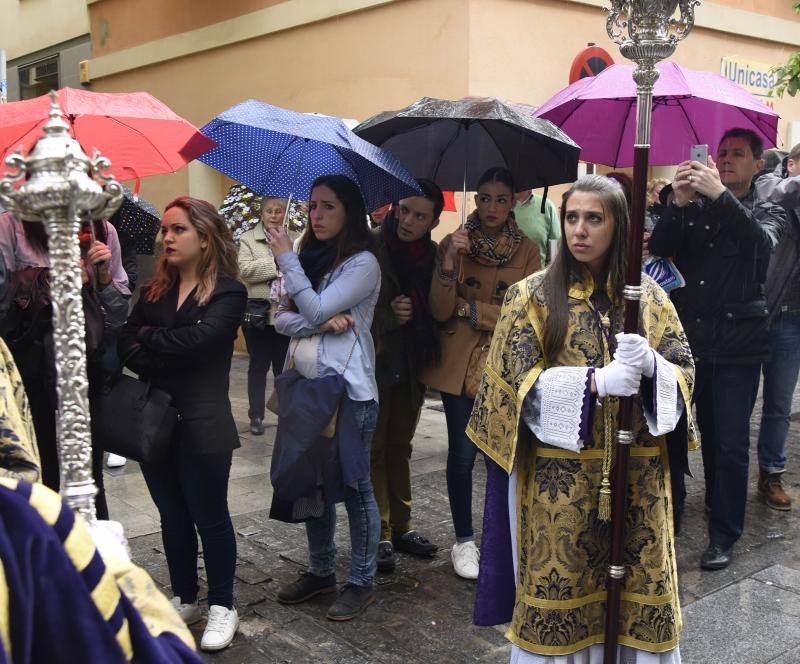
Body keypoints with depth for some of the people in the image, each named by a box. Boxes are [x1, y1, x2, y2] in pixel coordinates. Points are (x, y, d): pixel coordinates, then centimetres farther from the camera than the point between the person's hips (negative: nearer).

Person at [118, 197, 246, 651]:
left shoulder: (228, 292, -8)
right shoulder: (154, 292, 10)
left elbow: (197, 339, -23)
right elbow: (127, 346, -1)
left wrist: (149, 340, -8)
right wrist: (171, 356, -18)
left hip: (201, 425, -6)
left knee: (210, 517, 6)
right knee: (173, 516, 17)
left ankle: (223, 606, 21)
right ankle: (184, 598, 33)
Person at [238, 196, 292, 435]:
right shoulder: (248, 239, 3)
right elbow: (245, 269, -13)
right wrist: (278, 262, -16)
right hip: (258, 314, -1)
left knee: (284, 367, 11)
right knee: (258, 366, 8)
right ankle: (256, 416, 17)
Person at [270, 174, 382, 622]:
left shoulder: (362, 262, -9)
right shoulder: (311, 257, 14)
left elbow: (314, 309, -16)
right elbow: (283, 318, 5)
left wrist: (287, 260, -9)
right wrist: (321, 322, -14)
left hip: (348, 391, -7)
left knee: (354, 485, 1)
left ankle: (362, 583, 14)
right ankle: (321, 571, 29)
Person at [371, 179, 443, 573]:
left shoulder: (432, 255, 3)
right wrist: (389, 315, -22)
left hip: (411, 366, 5)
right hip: (374, 363, -5)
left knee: (399, 448, 16)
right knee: (373, 449, 4)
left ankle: (400, 526, 28)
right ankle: (379, 535, 13)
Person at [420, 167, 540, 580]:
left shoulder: (527, 251, 1)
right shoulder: (453, 244, 1)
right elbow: (440, 311, -7)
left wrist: (469, 308, -8)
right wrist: (450, 261, -20)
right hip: (460, 365, 0)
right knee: (462, 453, 1)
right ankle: (464, 541, 15)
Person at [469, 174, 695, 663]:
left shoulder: (649, 296, 7)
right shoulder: (533, 295, -1)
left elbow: (685, 371, 4)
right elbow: (519, 380, -8)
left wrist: (650, 364, -18)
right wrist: (594, 381, -22)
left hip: (638, 474, 2)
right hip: (560, 477, -2)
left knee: (638, 589, 7)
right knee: (561, 588, 4)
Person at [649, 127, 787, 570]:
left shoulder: (766, 212, 5)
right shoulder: (693, 210, 10)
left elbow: (761, 243, -19)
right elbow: (658, 249, -7)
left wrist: (721, 196, -32)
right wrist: (678, 205, -24)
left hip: (737, 348, -2)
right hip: (686, 338, 2)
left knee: (730, 444, 0)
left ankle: (724, 535, 11)